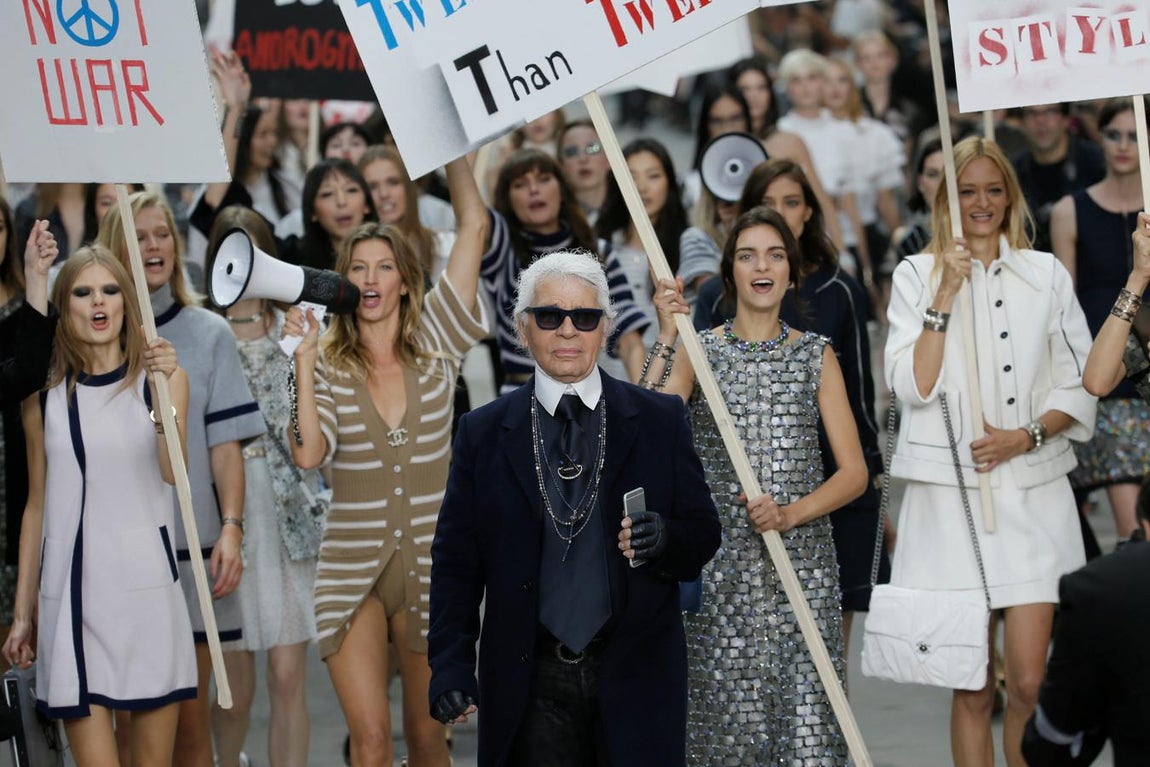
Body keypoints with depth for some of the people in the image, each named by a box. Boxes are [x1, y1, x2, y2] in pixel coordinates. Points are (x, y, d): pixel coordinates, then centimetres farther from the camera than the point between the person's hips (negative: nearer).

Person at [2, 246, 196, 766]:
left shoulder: (161, 378, 4)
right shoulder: (45, 395, 8)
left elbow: (174, 472, -11)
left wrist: (163, 390, -24)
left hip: (145, 586, -1)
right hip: (70, 591, 1)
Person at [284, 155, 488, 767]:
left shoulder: (435, 345, 3)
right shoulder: (328, 365, 1)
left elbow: (474, 226, -2)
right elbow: (308, 454, -16)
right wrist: (303, 358, -16)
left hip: (431, 569, 1)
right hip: (353, 571, -1)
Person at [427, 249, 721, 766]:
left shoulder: (660, 421, 5)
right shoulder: (483, 433, 6)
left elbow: (703, 535, 6)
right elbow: (456, 559, 5)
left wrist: (665, 538, -17)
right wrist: (450, 666, -5)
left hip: (635, 680, 0)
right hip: (532, 682, 0)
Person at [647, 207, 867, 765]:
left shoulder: (816, 356, 9)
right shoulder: (698, 352, 5)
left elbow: (854, 472, 4)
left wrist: (791, 513, -13)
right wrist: (665, 339, -17)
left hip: (802, 561, 1)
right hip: (722, 566, -1)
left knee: (807, 722, -7)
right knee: (728, 718, -4)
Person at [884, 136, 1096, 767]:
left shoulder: (1045, 275, 9)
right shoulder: (916, 276, 6)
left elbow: (1080, 385, 9)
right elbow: (912, 387, -5)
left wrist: (1027, 436, -7)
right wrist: (945, 295, -11)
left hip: (1032, 494, 1)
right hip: (949, 495, -1)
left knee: (1029, 683, -7)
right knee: (972, 690, 2)